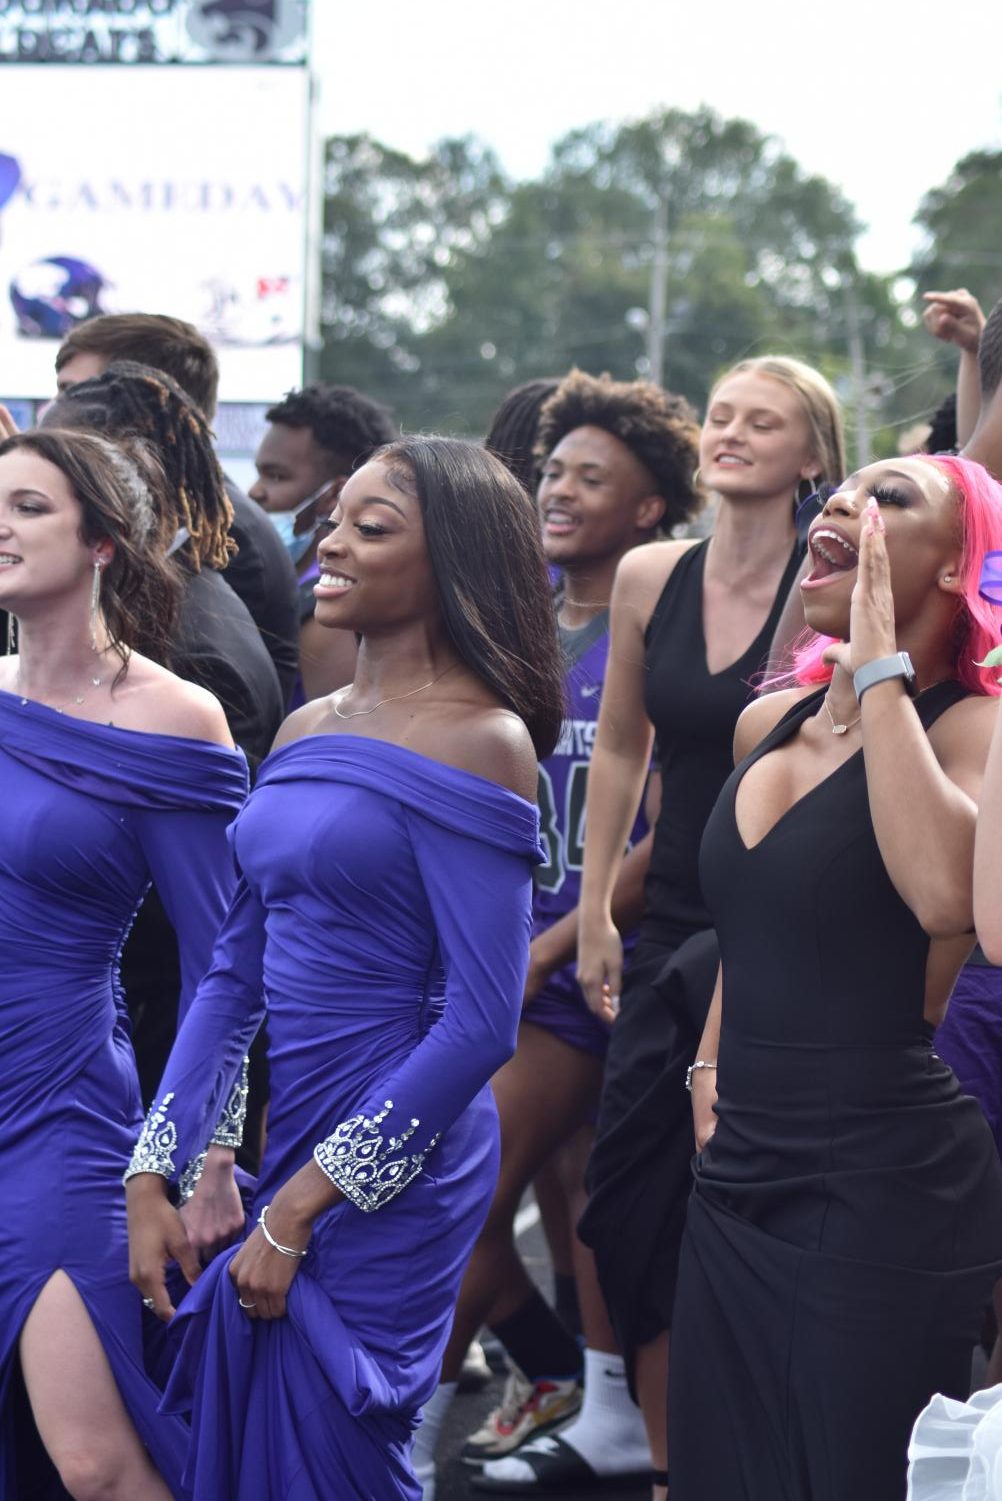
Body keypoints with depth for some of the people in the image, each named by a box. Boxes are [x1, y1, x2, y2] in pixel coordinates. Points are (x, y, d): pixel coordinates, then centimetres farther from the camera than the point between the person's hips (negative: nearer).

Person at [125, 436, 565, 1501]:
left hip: (390, 1176, -7)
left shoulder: (478, 739, -12)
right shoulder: (306, 731, 11)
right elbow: (234, 972, 13)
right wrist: (152, 1176, 4)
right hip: (274, 1149, 7)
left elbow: (479, 1025, -16)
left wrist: (297, 1212, -15)